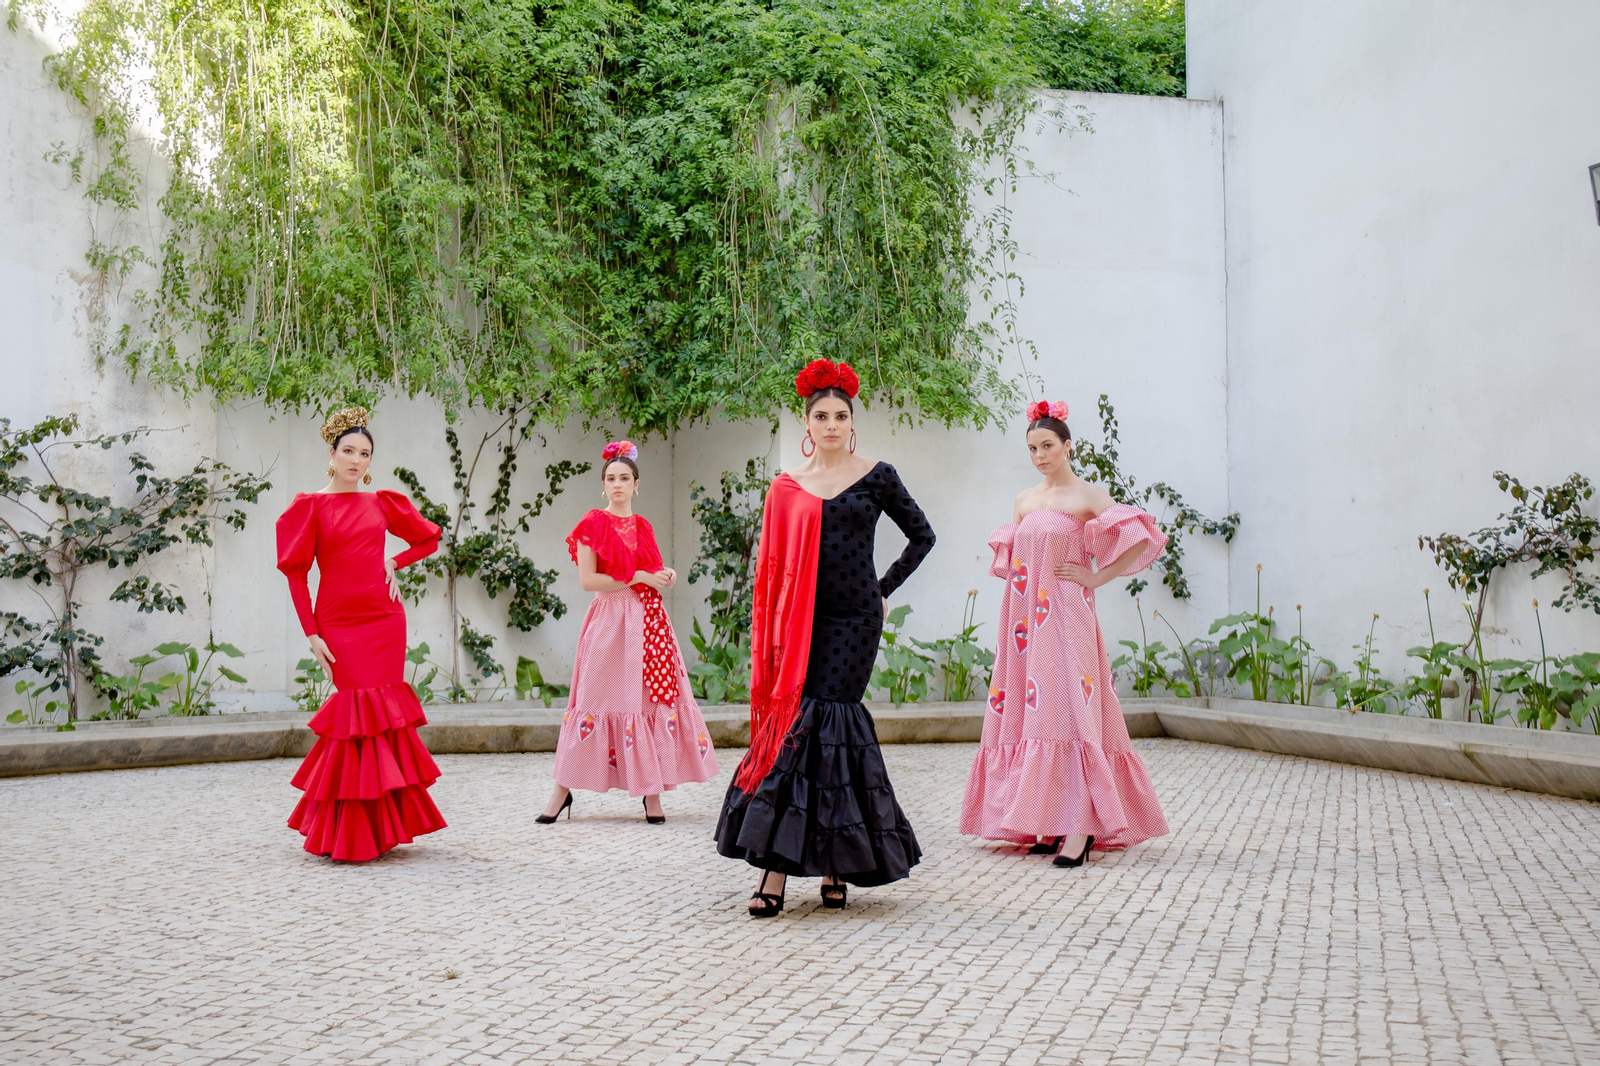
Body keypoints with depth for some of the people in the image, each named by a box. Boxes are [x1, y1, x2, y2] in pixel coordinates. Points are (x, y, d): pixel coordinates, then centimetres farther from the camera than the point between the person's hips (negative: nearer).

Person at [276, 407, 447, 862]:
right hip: (339, 625, -3)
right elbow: (296, 572, -1)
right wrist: (311, 634, -7)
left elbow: (429, 538, 22)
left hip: (384, 620, 3)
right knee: (358, 717, -6)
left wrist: (394, 563, 5)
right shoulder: (311, 505, 2)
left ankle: (380, 825, 13)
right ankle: (345, 834, 5)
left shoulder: (382, 503, 10)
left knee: (381, 717, 3)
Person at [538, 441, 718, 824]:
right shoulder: (593, 524, -1)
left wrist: (665, 576, 3)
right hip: (610, 621, -5)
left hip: (647, 621, 5)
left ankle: (652, 792, 4)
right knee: (598, 701, -5)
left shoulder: (642, 526, 15)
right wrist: (638, 577, -12)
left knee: (653, 699, -1)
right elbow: (587, 580, -10)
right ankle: (562, 791, 6)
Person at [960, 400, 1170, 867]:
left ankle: (1081, 826, -15)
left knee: (1067, 708, -14)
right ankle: (1050, 821, 9)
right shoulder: (1024, 500, 16)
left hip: (1065, 614, -6)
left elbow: (1143, 538, -9)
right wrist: (1020, 582, 13)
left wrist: (1097, 576, -9)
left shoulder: (1086, 496, -3)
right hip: (1025, 618, 6)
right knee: (1029, 710, 3)